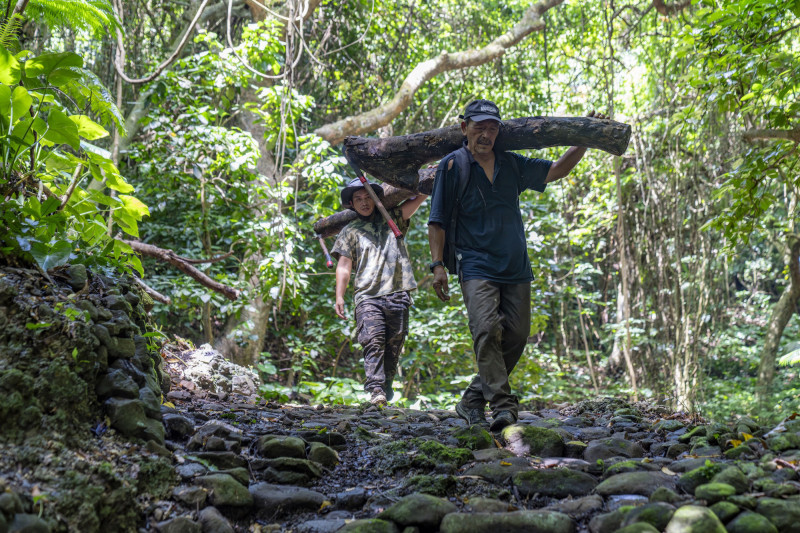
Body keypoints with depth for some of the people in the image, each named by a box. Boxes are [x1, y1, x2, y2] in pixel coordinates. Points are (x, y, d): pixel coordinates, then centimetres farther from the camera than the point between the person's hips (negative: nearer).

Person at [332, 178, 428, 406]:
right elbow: (344, 265, 9)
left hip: (397, 294, 2)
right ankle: (376, 390, -26)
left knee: (394, 344, 1)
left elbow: (419, 197, 17)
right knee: (373, 341, -17)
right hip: (368, 295, -2)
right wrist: (339, 296, -1)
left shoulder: (392, 220, 21)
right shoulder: (350, 231, 18)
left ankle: (387, 387, 11)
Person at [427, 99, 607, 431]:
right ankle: (503, 405, -19)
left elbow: (557, 170, 26)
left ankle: (472, 401, 13)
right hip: (476, 267, -5)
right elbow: (436, 222, 1)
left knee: (516, 336, 1)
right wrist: (437, 265, -8)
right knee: (487, 331, -22)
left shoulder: (512, 164, 14)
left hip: (516, 269, 5)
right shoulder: (453, 166, 1)